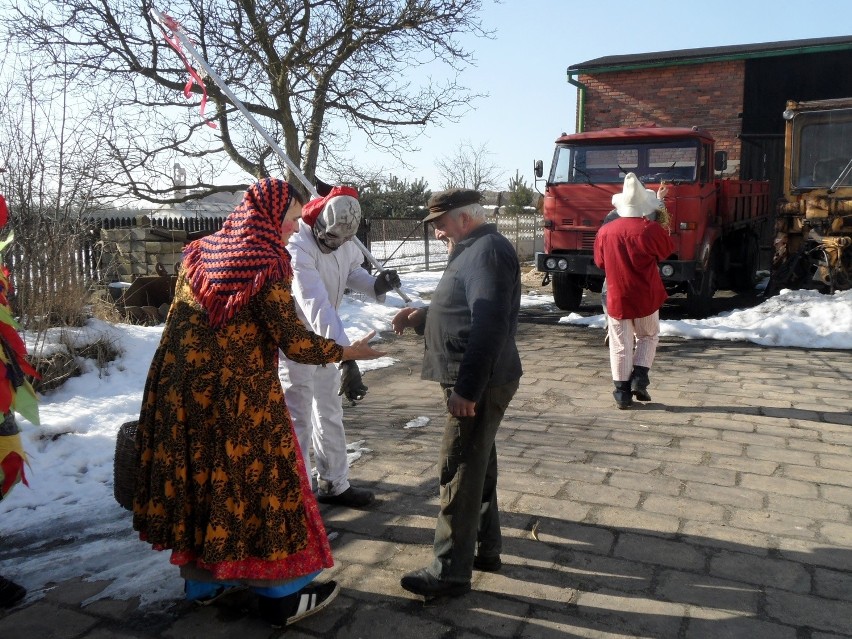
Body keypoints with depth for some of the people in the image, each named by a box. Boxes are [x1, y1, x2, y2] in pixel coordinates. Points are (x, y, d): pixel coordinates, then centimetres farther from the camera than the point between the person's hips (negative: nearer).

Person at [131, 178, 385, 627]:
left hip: (182, 388, 7)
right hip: (239, 395, -7)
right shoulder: (267, 263, -14)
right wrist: (347, 352, -3)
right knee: (257, 479, 4)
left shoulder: (201, 252, 8)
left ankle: (202, 580, 32)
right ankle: (280, 596, 15)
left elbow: (178, 323, 14)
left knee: (196, 475, 17)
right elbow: (293, 341, -17)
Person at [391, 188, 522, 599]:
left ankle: (450, 572, 6)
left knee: (459, 474, -4)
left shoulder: (488, 250, -16)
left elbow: (489, 326, -26)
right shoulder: (475, 251, 18)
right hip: (475, 381, 11)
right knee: (477, 466, 18)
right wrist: (422, 317, 8)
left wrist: (467, 389, -27)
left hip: (479, 383, -11)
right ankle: (486, 547, 32)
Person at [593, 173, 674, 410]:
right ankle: (640, 377, 7)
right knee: (648, 336, 21)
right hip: (646, 297, -2)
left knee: (620, 346, 9)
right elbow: (667, 250, 5)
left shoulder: (605, 231, -6)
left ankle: (622, 391, 10)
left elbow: (600, 262, 8)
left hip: (616, 298, 2)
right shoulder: (651, 230, -15)